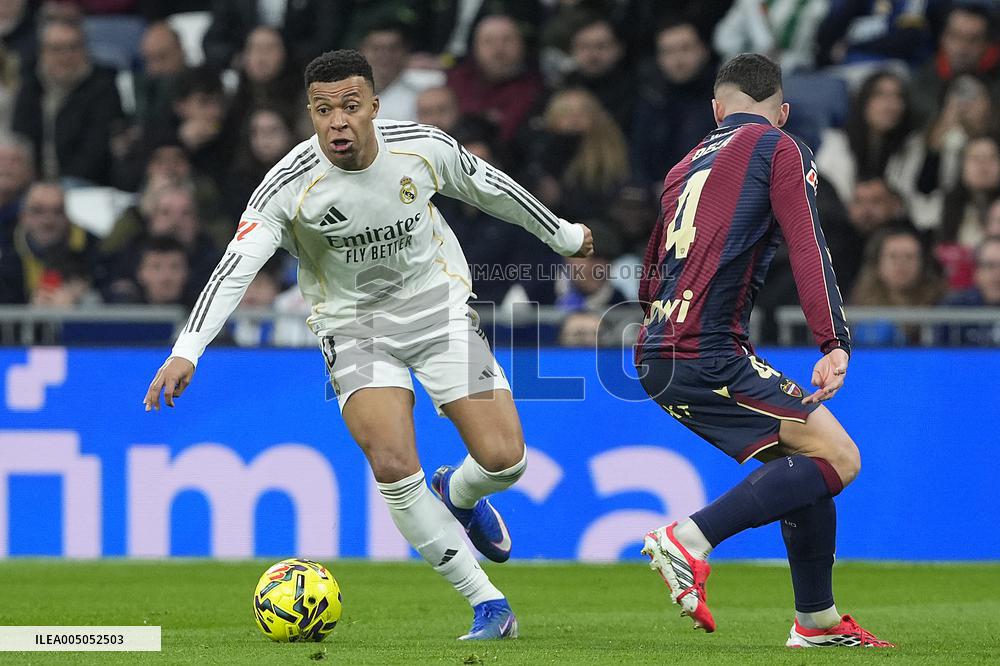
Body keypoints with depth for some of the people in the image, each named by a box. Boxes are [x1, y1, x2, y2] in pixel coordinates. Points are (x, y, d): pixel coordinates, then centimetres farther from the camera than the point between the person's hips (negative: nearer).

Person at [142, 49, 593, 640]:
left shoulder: (424, 147, -14)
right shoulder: (290, 184, -22)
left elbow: (491, 188, 5)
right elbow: (236, 267, -27)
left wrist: (563, 236, 20)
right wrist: (187, 351, -40)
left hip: (436, 303, 2)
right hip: (353, 322, -2)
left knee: (503, 459, -9)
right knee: (394, 467, -22)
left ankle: (459, 495, 31)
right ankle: (488, 604, -8)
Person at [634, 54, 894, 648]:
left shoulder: (687, 166, 23)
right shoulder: (780, 150, 2)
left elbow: (649, 280, 30)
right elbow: (808, 247, -11)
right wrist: (836, 343, -17)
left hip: (657, 356, 8)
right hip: (709, 353, -8)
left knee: (805, 464, 17)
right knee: (838, 458, -9)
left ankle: (817, 619, 18)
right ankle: (690, 539, -18)